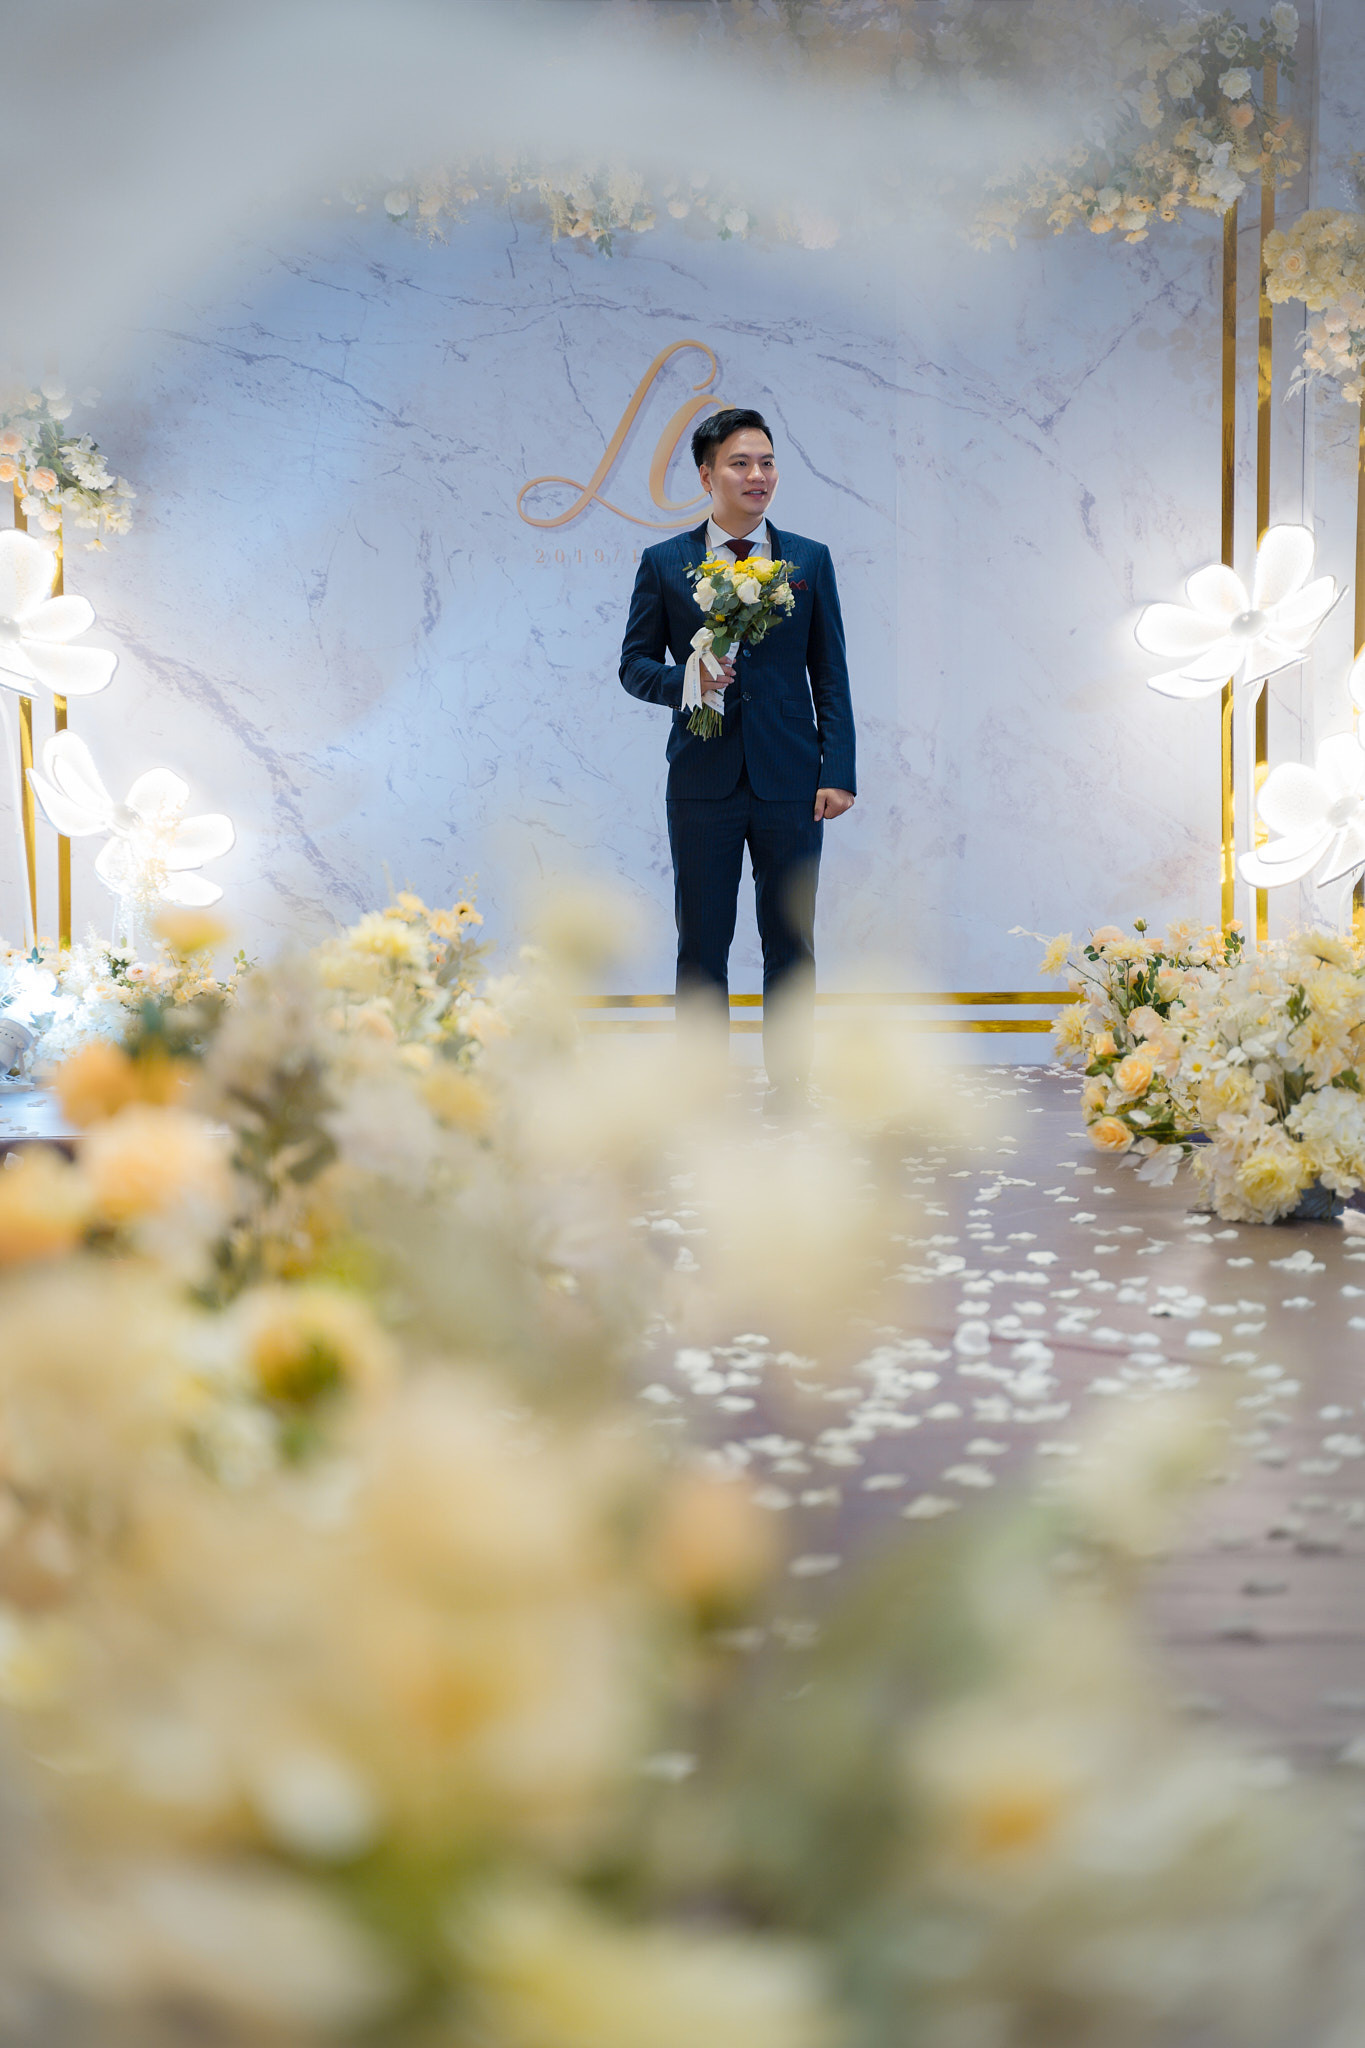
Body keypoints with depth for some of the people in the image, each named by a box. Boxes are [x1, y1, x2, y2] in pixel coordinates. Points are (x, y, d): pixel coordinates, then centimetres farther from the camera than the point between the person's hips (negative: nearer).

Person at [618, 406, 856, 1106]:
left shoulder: (810, 561, 8)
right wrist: (682, 680, -14)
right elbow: (635, 662, 8)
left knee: (791, 944, 4)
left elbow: (831, 676, 7)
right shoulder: (663, 564, 5)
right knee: (701, 948, 4)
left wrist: (838, 773, -1)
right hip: (703, 781, -1)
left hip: (790, 781, 1)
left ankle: (788, 1093, 13)